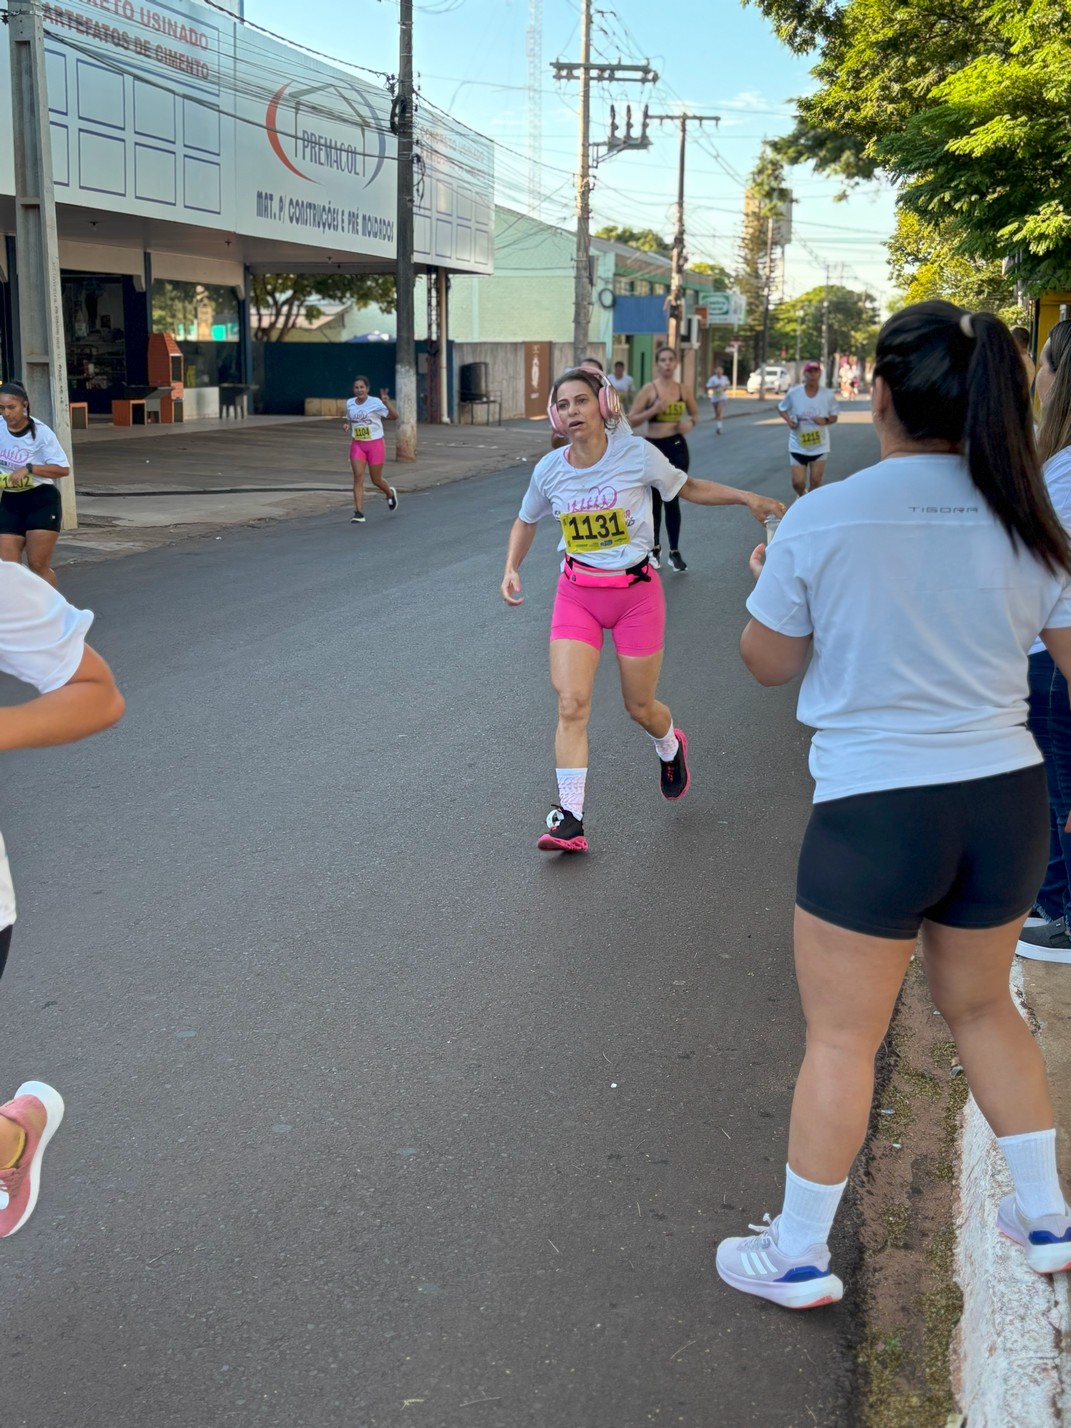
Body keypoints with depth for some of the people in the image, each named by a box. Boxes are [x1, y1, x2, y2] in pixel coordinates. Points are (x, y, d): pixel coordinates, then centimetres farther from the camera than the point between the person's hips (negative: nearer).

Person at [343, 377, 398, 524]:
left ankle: (390, 493, 42)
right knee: (358, 476, -11)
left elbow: (394, 417, -17)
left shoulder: (375, 402, -12)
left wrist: (387, 403, -32)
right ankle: (358, 512, -12)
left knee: (376, 480, 7)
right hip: (357, 445, 3)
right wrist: (347, 424, -2)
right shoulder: (349, 404, 3)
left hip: (375, 444, -3)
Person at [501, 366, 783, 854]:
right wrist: (511, 569, 0)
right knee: (570, 703, -13)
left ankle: (671, 748, 47)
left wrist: (747, 497, -7)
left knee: (640, 707, 9)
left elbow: (689, 488, 4)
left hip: (635, 591, -2)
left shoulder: (637, 455, -12)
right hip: (577, 593, 2)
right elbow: (526, 521, 15)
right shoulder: (550, 470, -4)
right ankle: (570, 820, -7)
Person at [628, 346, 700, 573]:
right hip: (653, 447, -1)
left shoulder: (683, 390, 3)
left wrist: (690, 423, -4)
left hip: (677, 447, 1)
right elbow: (631, 420, -8)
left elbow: (695, 413, 19)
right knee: (655, 499, 9)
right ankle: (655, 549, 24)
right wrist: (653, 410, -22)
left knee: (672, 499, 0)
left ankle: (675, 552, 8)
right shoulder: (648, 389, -6)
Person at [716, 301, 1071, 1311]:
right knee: (981, 1007, 25)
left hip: (872, 811, -4)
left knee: (841, 1039, 10)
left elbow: (768, 662, 0)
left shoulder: (820, 520, -13)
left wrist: (767, 579, 19)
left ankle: (798, 1256, 25)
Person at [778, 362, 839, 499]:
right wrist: (788, 420, -14)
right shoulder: (793, 393, -10)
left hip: (819, 446, 1)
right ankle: (802, 495, 34)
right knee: (798, 482, -3)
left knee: (816, 482, 5)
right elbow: (781, 408, 7)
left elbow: (834, 417, 3)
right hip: (797, 445, -1)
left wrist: (825, 420, -20)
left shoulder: (828, 395, -8)